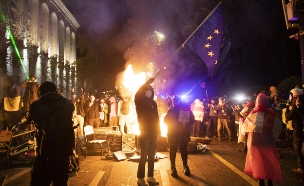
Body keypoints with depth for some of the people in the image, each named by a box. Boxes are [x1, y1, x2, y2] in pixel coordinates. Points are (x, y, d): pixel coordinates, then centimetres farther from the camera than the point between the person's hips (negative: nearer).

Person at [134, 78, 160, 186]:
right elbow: (137, 95, -26)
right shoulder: (140, 102, -3)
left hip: (153, 133, 5)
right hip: (144, 133, -5)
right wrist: (147, 83, -25)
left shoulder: (153, 103, 10)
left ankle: (150, 177, 23)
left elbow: (156, 117, 12)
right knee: (144, 156, -4)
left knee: (151, 156, 12)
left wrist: (158, 130, 8)